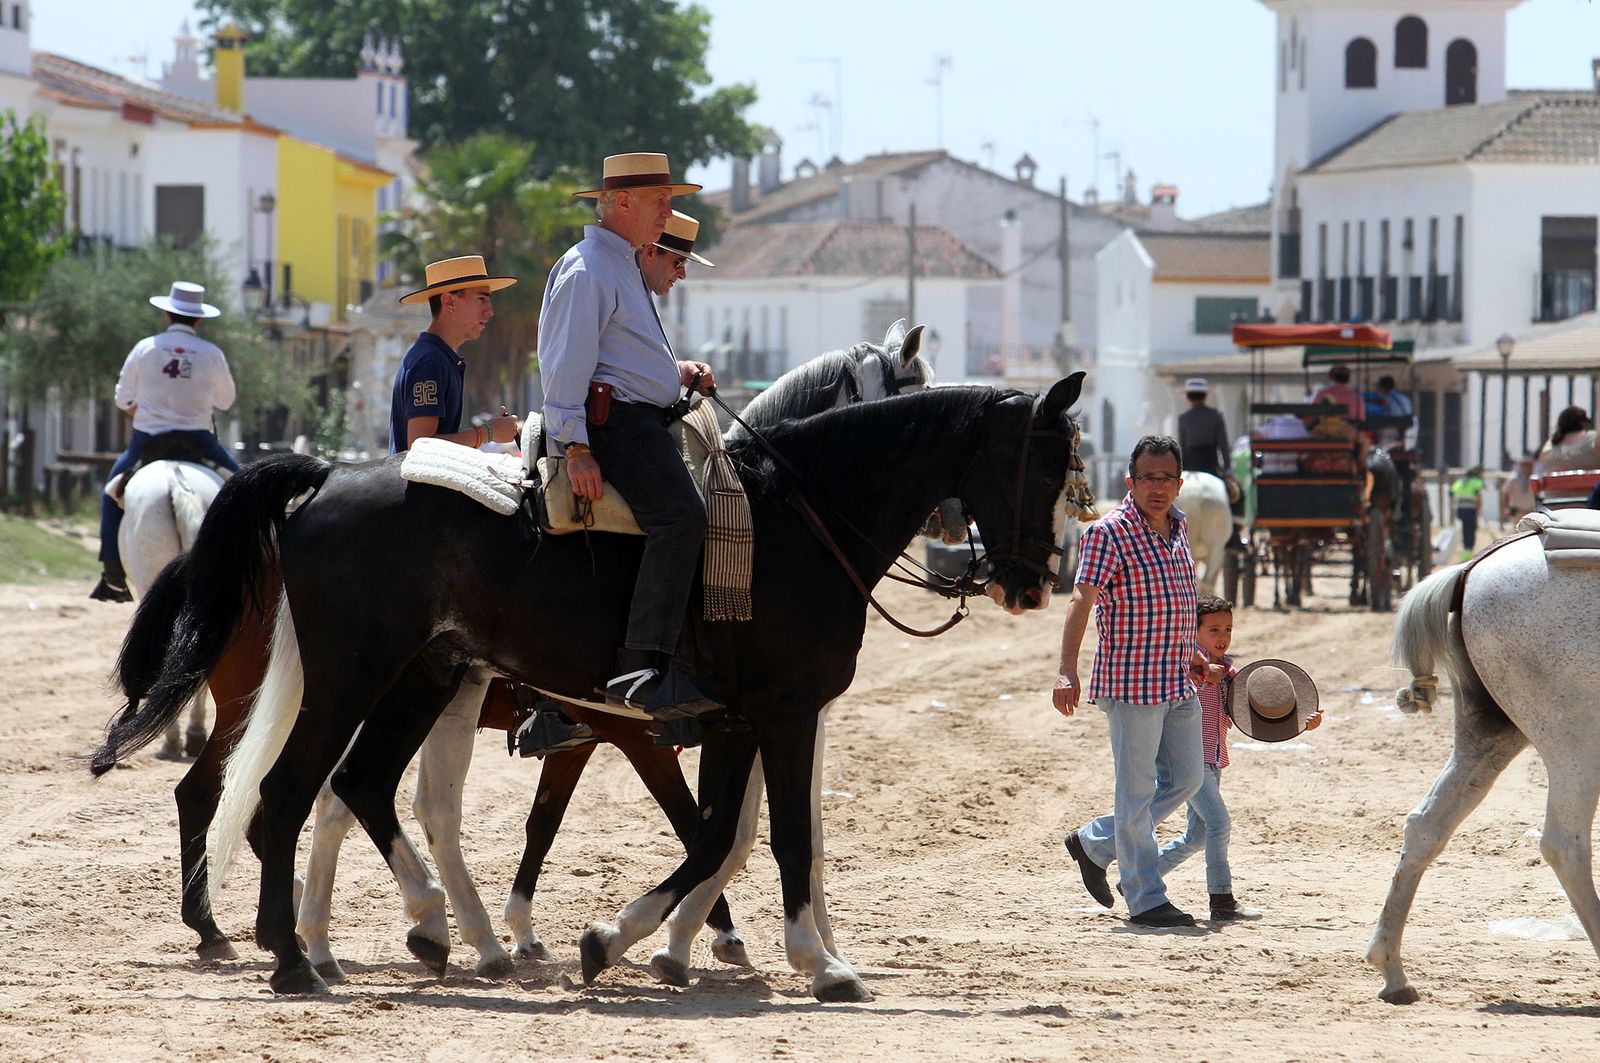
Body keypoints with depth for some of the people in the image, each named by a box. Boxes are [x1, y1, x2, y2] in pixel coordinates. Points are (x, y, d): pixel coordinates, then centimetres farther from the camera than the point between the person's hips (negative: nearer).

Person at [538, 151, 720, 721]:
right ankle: (643, 668, -36)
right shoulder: (587, 269, -7)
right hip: (611, 419, -11)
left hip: (641, 421, 11)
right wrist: (575, 447, -22)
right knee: (679, 514, -28)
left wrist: (678, 371, 19)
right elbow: (567, 363, -15)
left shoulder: (623, 267, 26)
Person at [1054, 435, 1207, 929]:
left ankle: (1094, 843, 28)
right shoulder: (1109, 533, -14)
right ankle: (1145, 899, 4)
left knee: (1185, 780, 14)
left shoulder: (1178, 526, 10)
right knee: (1137, 790, -2)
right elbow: (1082, 600, -22)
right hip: (1130, 681, -8)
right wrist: (1067, 670, -32)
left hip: (1178, 682, 8)